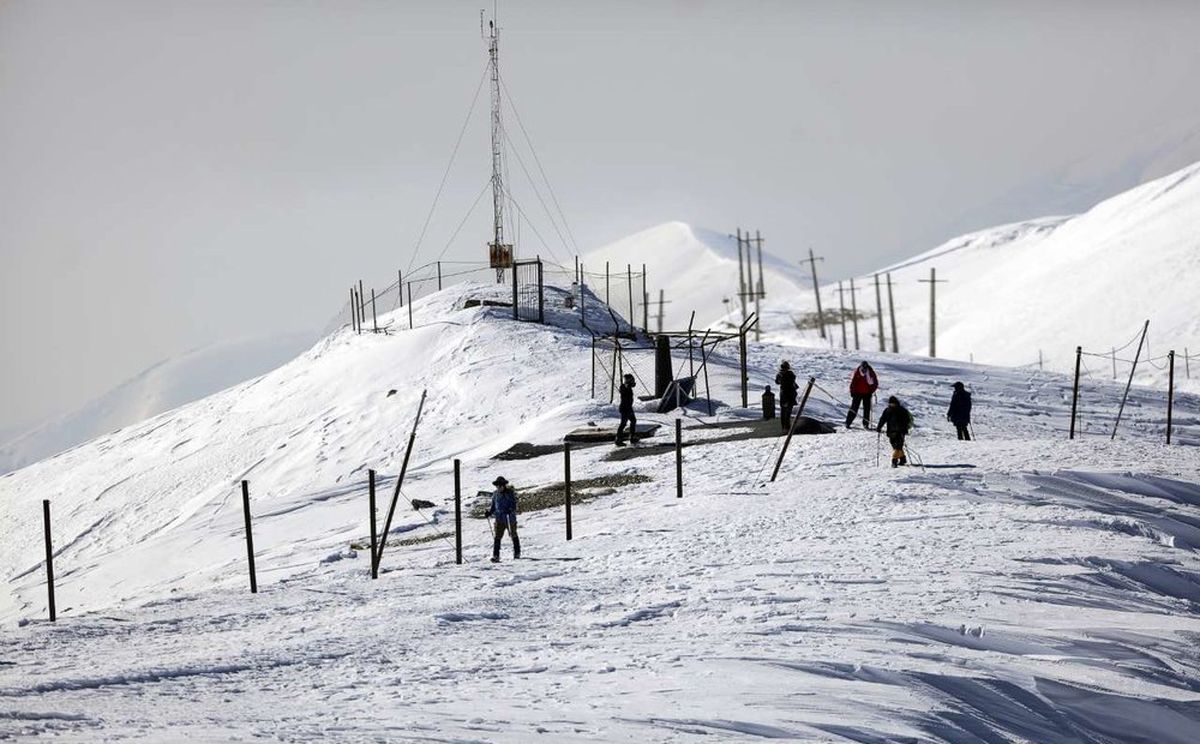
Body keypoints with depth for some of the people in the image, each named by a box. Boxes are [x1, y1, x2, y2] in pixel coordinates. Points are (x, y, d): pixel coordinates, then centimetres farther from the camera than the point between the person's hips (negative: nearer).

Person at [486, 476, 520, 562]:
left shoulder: (510, 493, -8)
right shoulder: (495, 494, 6)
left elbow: (514, 505, -13)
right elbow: (493, 506, 15)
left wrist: (510, 510, -31)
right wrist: (490, 512, -1)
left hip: (510, 518, -3)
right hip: (499, 519, 3)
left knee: (514, 535, 14)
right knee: (497, 537, -8)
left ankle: (517, 553, 29)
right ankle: (495, 556, -11)